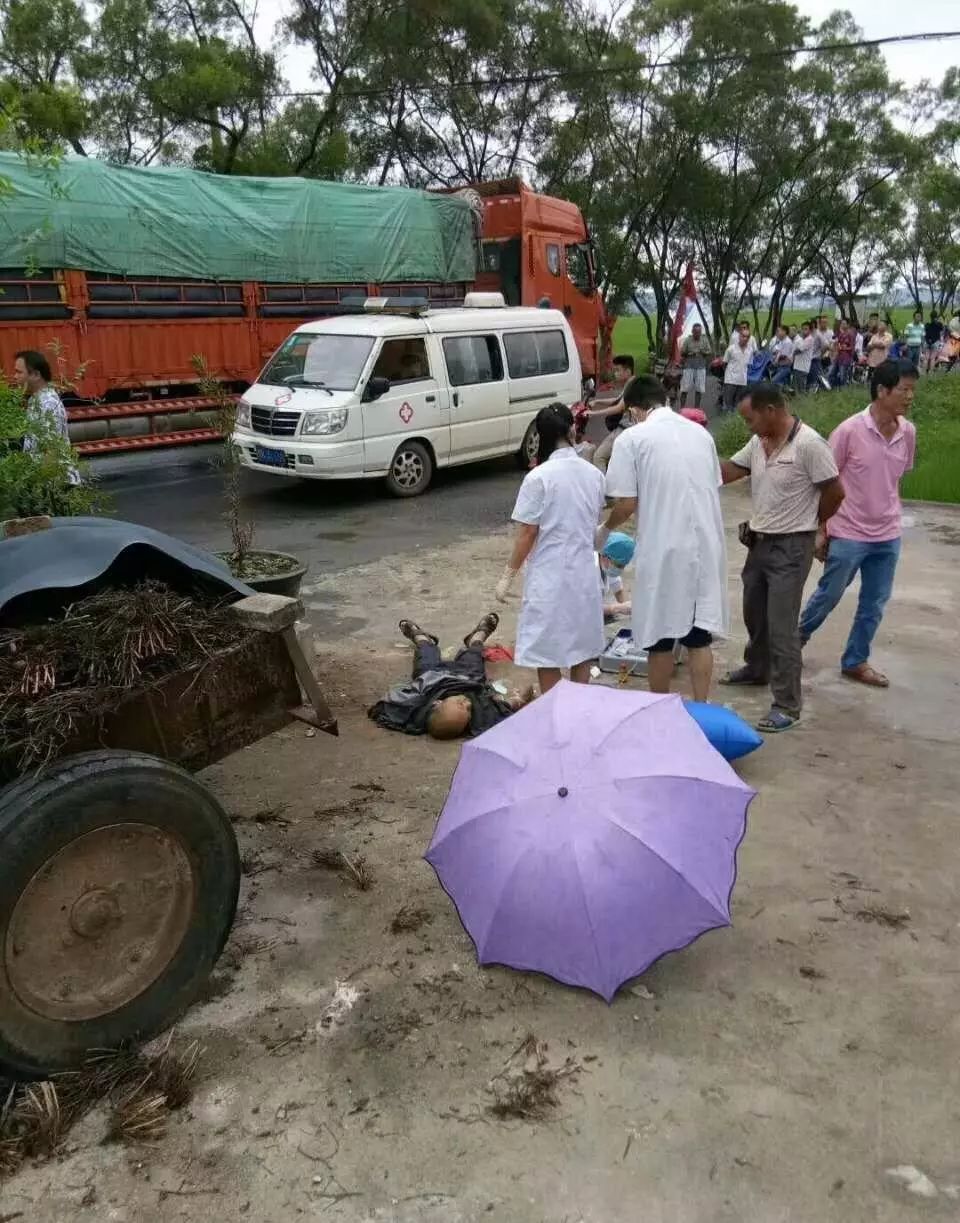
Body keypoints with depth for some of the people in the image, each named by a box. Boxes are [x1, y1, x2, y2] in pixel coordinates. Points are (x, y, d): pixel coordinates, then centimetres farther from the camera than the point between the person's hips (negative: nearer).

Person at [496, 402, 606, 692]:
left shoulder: (538, 477, -15)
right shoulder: (594, 473, 2)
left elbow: (526, 534, -12)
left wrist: (508, 576, -3)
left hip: (550, 576, -6)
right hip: (585, 572, 6)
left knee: (548, 656, 5)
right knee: (581, 648, 17)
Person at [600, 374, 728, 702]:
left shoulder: (633, 438, -6)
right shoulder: (701, 433, 10)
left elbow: (627, 503, -8)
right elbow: (714, 489, 15)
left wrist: (605, 529, 11)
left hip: (664, 549, -5)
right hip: (706, 544, 5)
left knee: (661, 637, 9)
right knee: (700, 635, 12)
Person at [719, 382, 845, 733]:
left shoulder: (809, 444, -19)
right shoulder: (758, 442, 4)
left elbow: (835, 492, -13)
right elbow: (727, 471, 11)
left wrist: (807, 521, -1)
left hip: (791, 547, -8)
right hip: (759, 542, 8)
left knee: (781, 626, -6)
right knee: (754, 613, 23)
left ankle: (787, 705, 2)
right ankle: (757, 668, 46)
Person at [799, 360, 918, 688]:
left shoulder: (908, 432, 0)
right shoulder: (849, 430, -15)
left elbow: (897, 479, 12)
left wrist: (891, 518, 15)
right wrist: (820, 530, -8)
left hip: (887, 537, 5)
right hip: (848, 534, -5)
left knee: (874, 606, 12)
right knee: (828, 595, 10)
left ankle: (856, 662, 28)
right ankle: (797, 637, 36)